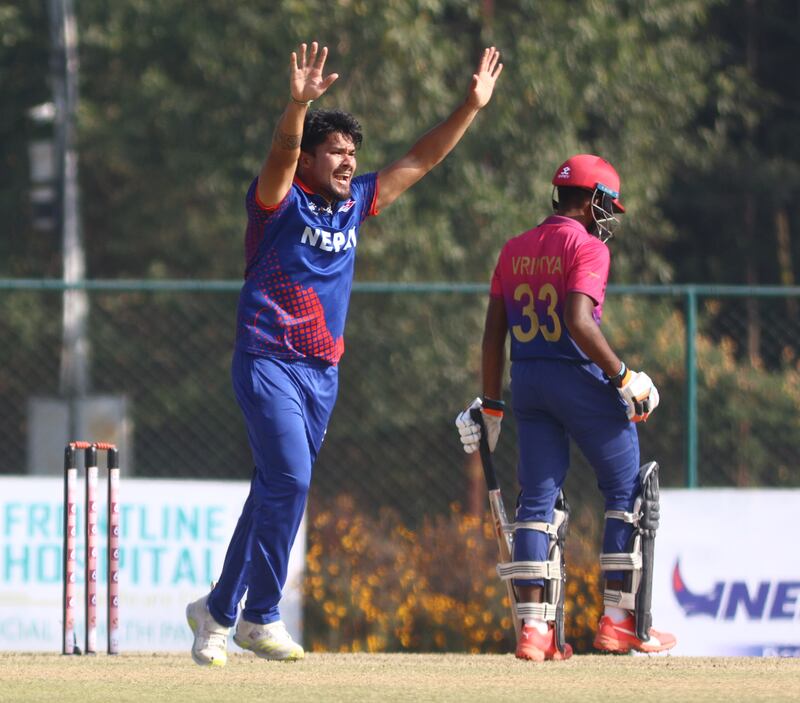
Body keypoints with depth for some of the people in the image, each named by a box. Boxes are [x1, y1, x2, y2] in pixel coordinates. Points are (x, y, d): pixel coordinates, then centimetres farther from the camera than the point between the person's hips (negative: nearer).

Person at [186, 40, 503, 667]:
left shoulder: (355, 203, 10)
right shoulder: (280, 202, -8)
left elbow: (421, 160, 13)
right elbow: (281, 156, -29)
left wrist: (472, 106, 3)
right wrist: (299, 103, -48)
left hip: (323, 373, 7)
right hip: (269, 362, -7)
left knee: (276, 491, 11)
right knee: (290, 480, -18)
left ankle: (218, 609, 22)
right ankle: (261, 617, -8)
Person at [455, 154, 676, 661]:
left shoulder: (514, 250, 12)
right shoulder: (587, 247, -8)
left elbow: (493, 334, 12)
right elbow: (578, 321, -22)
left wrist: (491, 407, 17)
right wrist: (624, 377, -16)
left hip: (526, 382, 6)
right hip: (580, 377, -6)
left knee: (538, 500, 8)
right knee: (627, 491, 6)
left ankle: (533, 627, -2)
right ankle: (620, 620, 3)